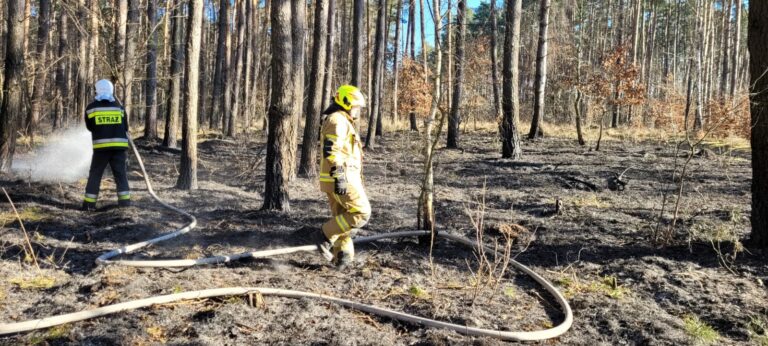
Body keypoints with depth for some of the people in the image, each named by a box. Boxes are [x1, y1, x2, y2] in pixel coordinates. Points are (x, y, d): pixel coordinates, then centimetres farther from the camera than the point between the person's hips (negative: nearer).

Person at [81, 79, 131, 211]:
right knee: (121, 174, 7)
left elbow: (90, 127, 12)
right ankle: (125, 201, 1)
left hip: (101, 146, -1)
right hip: (119, 145, 1)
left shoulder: (91, 108, 1)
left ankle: (89, 203, 7)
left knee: (95, 174, 8)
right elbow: (125, 128, 9)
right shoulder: (119, 107, 4)